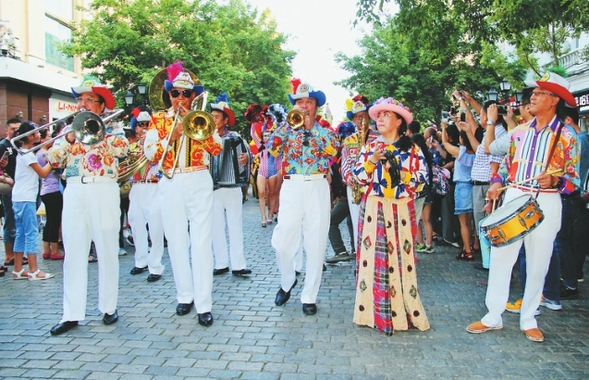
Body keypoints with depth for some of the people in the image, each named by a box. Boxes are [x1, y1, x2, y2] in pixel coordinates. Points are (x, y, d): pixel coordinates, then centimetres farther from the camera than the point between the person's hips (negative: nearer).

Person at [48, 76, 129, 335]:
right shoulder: (69, 129, 16)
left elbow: (122, 148, -14)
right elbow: (53, 160, 5)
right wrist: (71, 137, -8)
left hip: (104, 192, -3)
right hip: (74, 193, 3)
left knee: (107, 251, 2)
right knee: (74, 253, 3)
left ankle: (108, 307, 14)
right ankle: (72, 313, 8)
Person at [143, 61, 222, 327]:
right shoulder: (159, 119, 9)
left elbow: (217, 148, -6)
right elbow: (150, 153, -3)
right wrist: (172, 136, -16)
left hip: (199, 182, -1)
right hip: (171, 184, 2)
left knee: (202, 243, -5)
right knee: (177, 242, 7)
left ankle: (204, 304, -3)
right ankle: (184, 296, 21)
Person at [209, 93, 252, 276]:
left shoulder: (235, 137, 1)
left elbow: (248, 156, 4)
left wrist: (246, 159, -16)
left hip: (232, 187, -2)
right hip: (212, 188, 2)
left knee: (235, 226, 0)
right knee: (216, 227, 6)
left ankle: (238, 265, 3)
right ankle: (221, 264, 14)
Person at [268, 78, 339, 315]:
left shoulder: (324, 129, 10)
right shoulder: (286, 128, 11)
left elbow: (334, 148, -11)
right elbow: (272, 148, -7)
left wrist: (311, 125, -10)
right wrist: (290, 124, -8)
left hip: (317, 187, 0)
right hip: (292, 187, 0)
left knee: (316, 244, 2)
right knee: (283, 243, -3)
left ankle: (309, 296, 15)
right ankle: (287, 281, 26)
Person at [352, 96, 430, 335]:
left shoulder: (412, 149, 4)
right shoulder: (370, 147, 10)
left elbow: (421, 179, -2)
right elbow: (359, 177, 4)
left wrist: (401, 174, -17)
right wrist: (371, 161, -12)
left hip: (401, 211, -1)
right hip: (374, 210, 2)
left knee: (401, 257, -1)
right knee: (374, 257, 0)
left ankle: (403, 310, 10)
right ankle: (375, 312, 9)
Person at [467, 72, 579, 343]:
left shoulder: (566, 136, -3)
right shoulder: (519, 131, 8)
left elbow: (573, 178, -3)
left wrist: (554, 181, -23)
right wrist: (497, 184, 1)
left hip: (545, 203, -3)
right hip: (513, 198, 3)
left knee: (537, 263, 5)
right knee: (500, 257, 2)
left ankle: (528, 319, 21)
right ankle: (493, 316, 13)